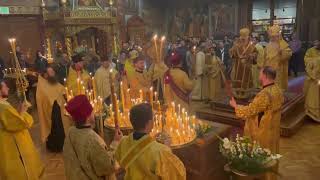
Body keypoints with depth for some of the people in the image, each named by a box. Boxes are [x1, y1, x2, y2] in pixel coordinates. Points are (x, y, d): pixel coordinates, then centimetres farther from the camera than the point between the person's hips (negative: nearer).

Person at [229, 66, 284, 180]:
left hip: (262, 133, -9)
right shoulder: (278, 91, -1)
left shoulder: (264, 95, -30)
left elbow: (249, 111, -23)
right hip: (272, 130, 9)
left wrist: (235, 106, -8)